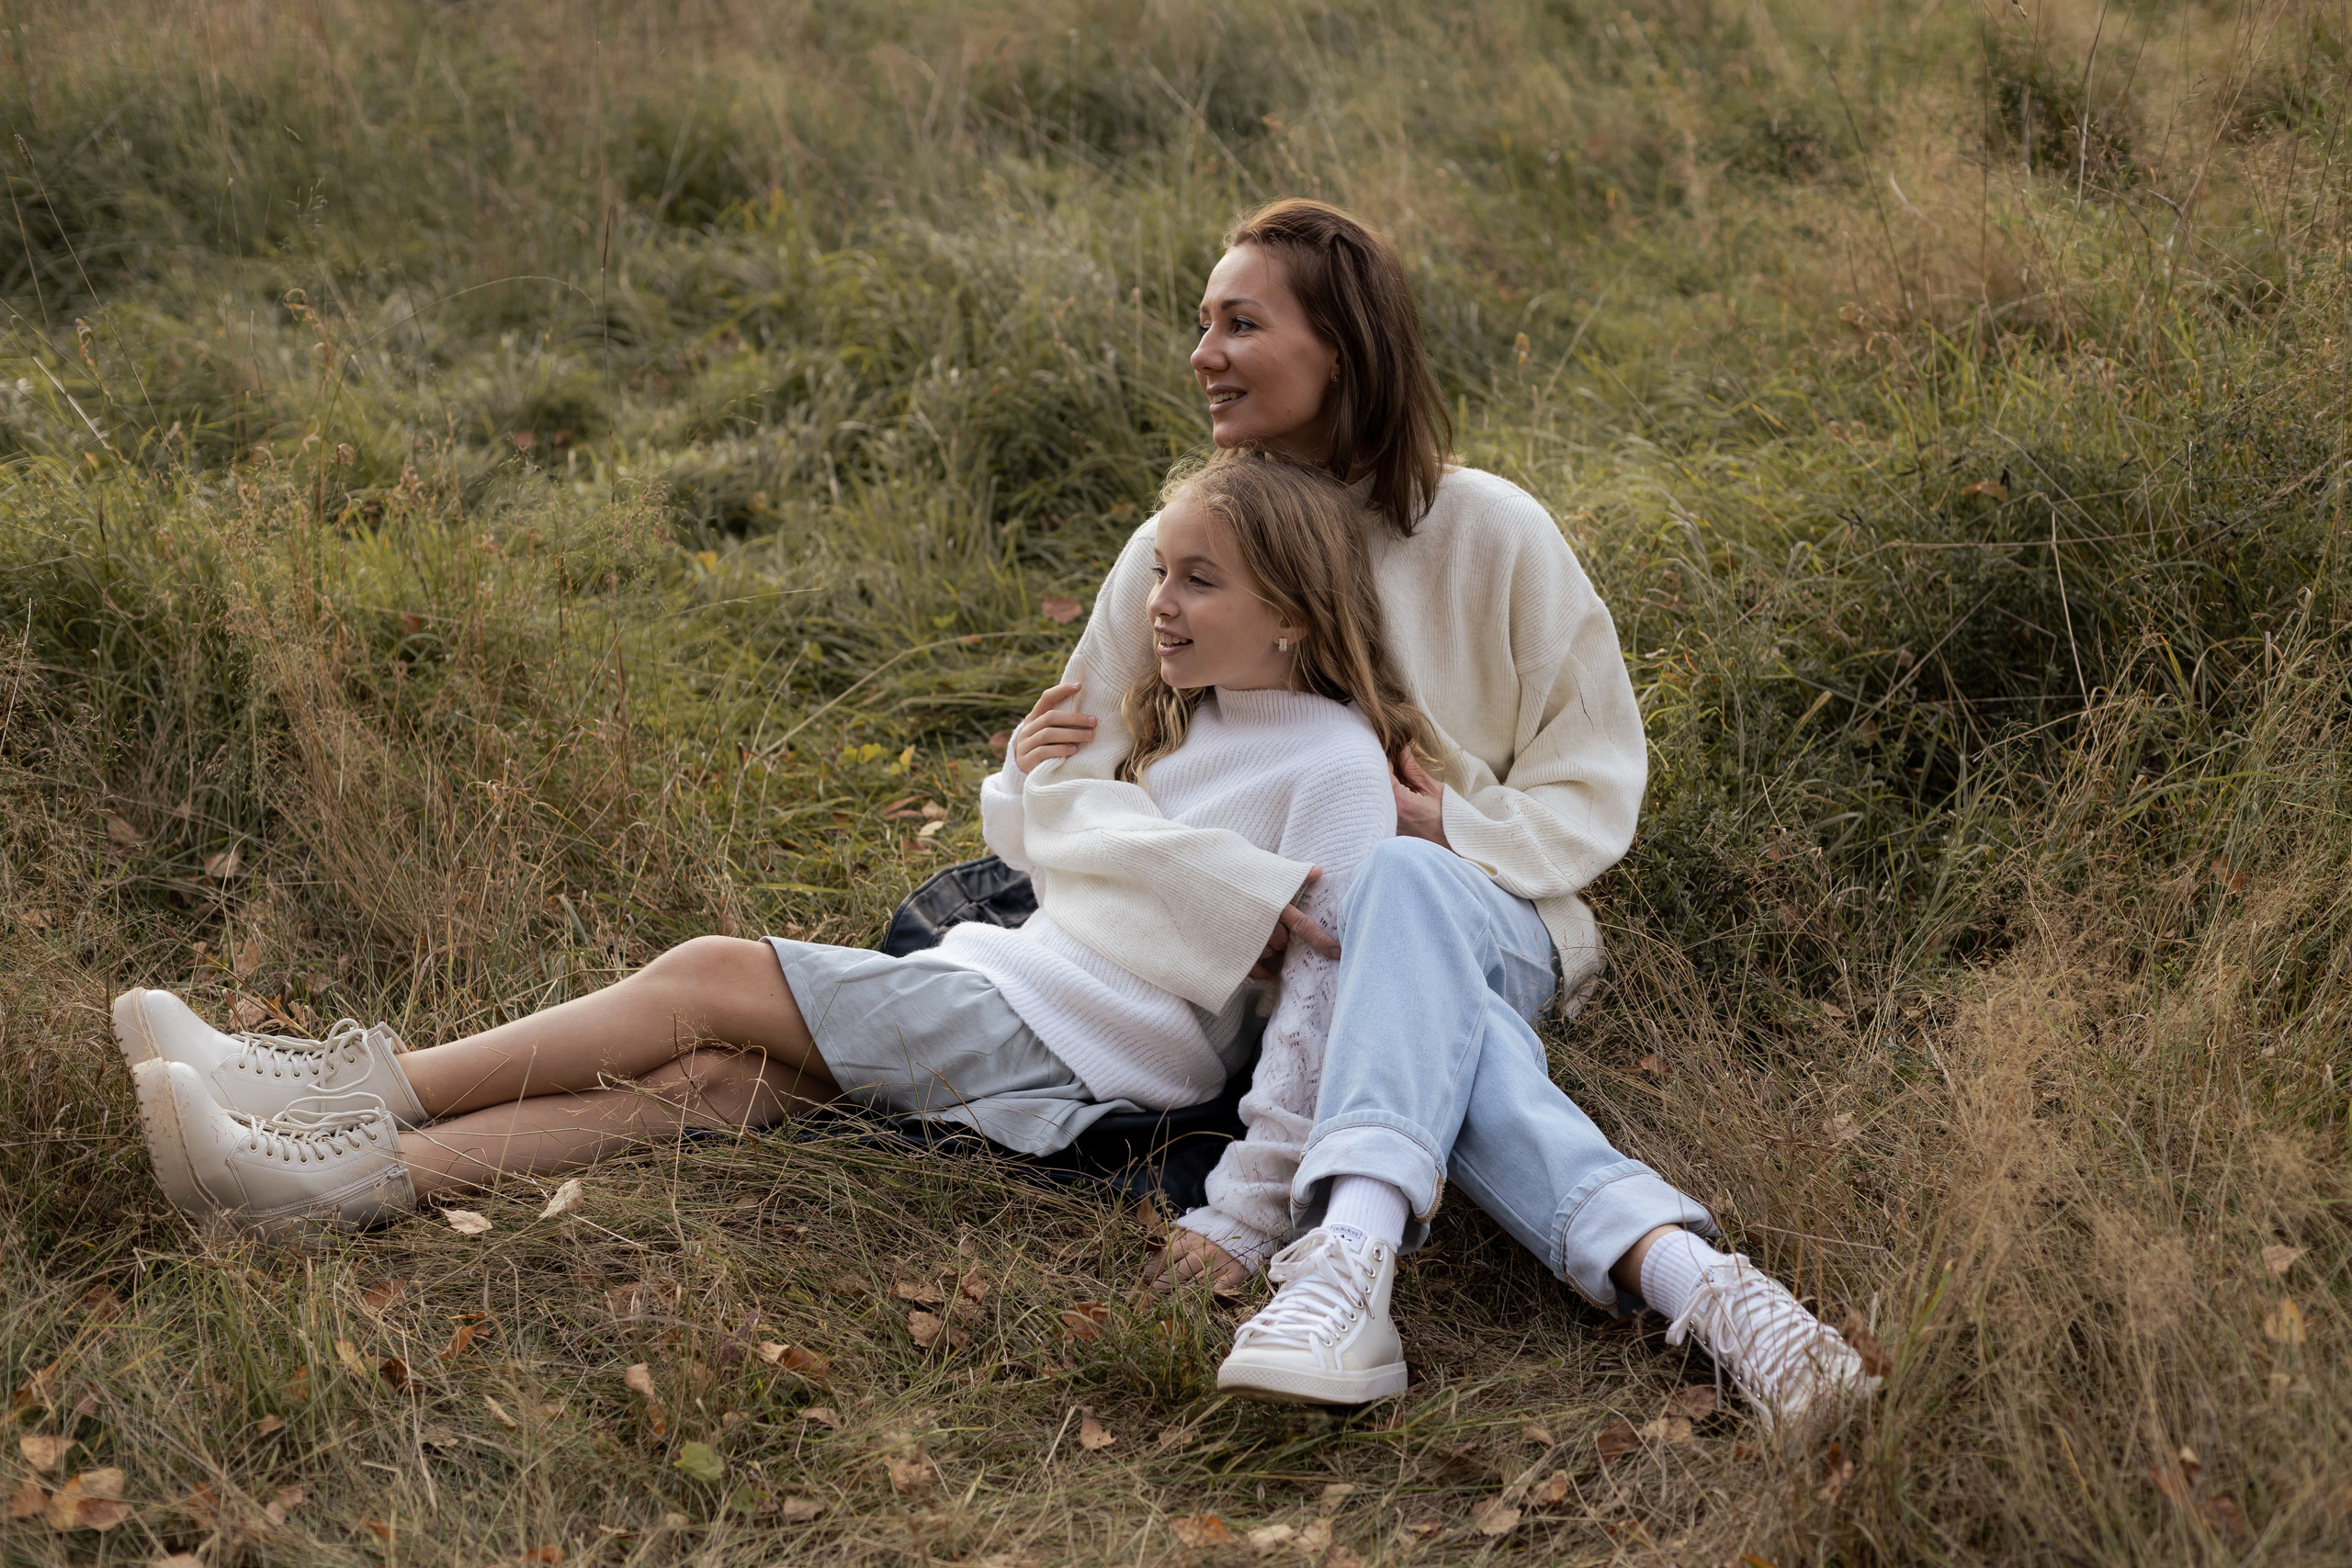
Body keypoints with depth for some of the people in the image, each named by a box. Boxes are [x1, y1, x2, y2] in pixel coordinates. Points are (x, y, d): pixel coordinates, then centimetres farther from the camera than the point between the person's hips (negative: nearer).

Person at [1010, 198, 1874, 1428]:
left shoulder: (1491, 534, 0)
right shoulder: (1177, 550, 3)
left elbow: (1596, 788, 4)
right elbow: (1059, 791, -7)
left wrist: (1457, 831, -18)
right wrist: (1253, 894, -25)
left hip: (1491, 921, -1)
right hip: (1288, 959, 1)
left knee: (1405, 881, -40)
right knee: (1453, 1049, -38)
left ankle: (1350, 1248, -61)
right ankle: (1682, 1272, -58)